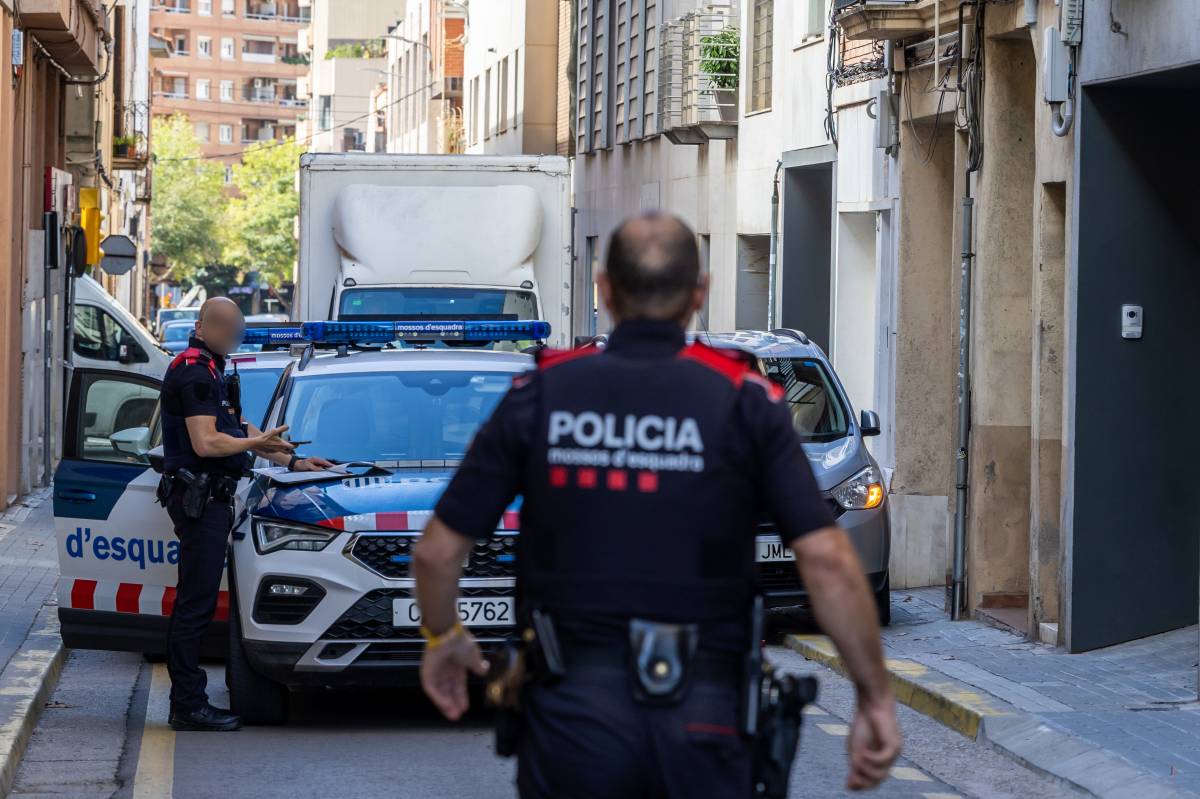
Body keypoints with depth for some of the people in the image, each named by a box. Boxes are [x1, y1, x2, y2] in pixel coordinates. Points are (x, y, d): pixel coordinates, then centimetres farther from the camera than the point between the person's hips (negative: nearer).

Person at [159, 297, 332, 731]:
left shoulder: (207, 370, 21)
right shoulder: (195, 371, -13)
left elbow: (238, 429, 26)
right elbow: (206, 443, -21)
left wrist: (293, 462, 23)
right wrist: (258, 443, -11)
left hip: (209, 497, 11)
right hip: (199, 496, -11)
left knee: (192, 602, 12)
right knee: (196, 602, -10)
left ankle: (186, 703, 17)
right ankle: (189, 705, -9)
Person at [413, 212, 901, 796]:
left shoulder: (542, 394, 2)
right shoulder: (743, 401, -1)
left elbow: (438, 550, 4)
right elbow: (828, 560, -10)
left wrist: (442, 637, 24)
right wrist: (875, 696, -1)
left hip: (572, 712, 1)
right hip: (703, 723, 0)